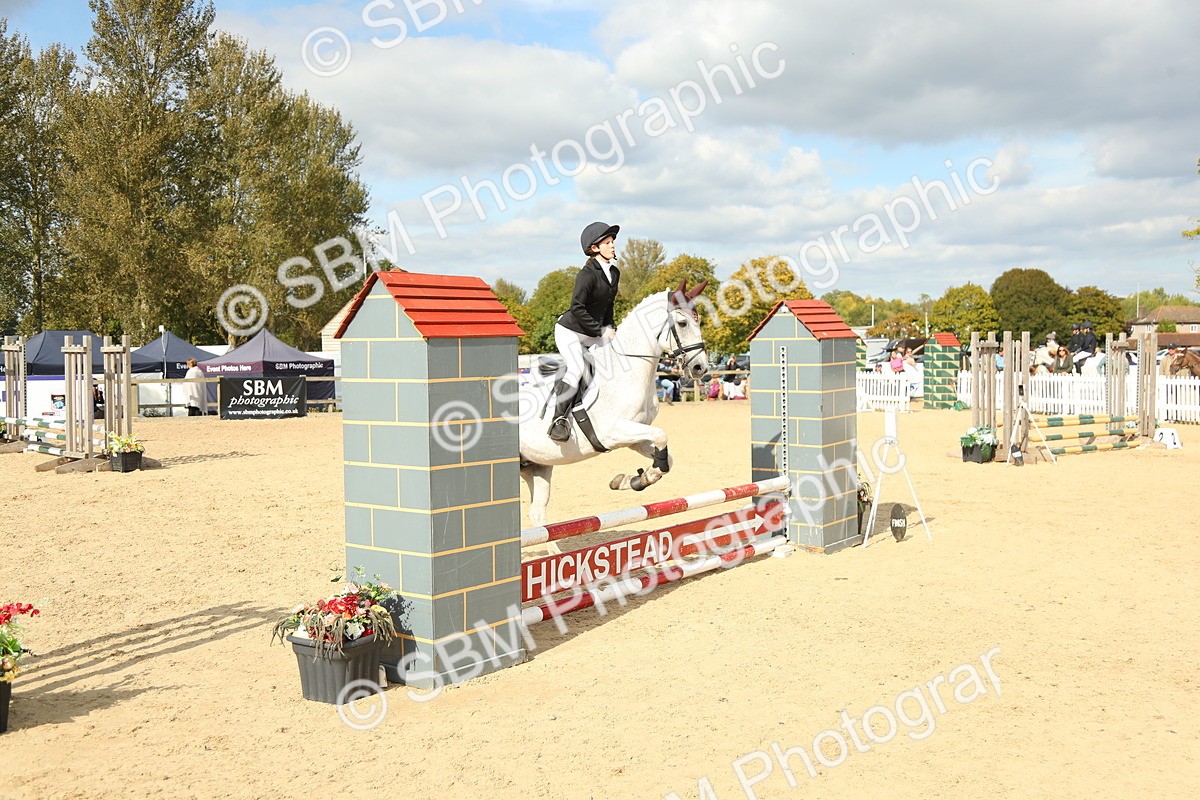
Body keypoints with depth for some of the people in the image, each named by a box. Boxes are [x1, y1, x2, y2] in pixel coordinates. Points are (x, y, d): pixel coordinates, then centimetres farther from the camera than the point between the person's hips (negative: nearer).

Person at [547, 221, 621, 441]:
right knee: (576, 369, -27)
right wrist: (601, 331, -22)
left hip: (592, 333, 9)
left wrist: (611, 328, 4)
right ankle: (559, 419, -21)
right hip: (569, 330, -9)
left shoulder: (614, 273, 6)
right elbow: (577, 307, -26)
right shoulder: (588, 273, -20)